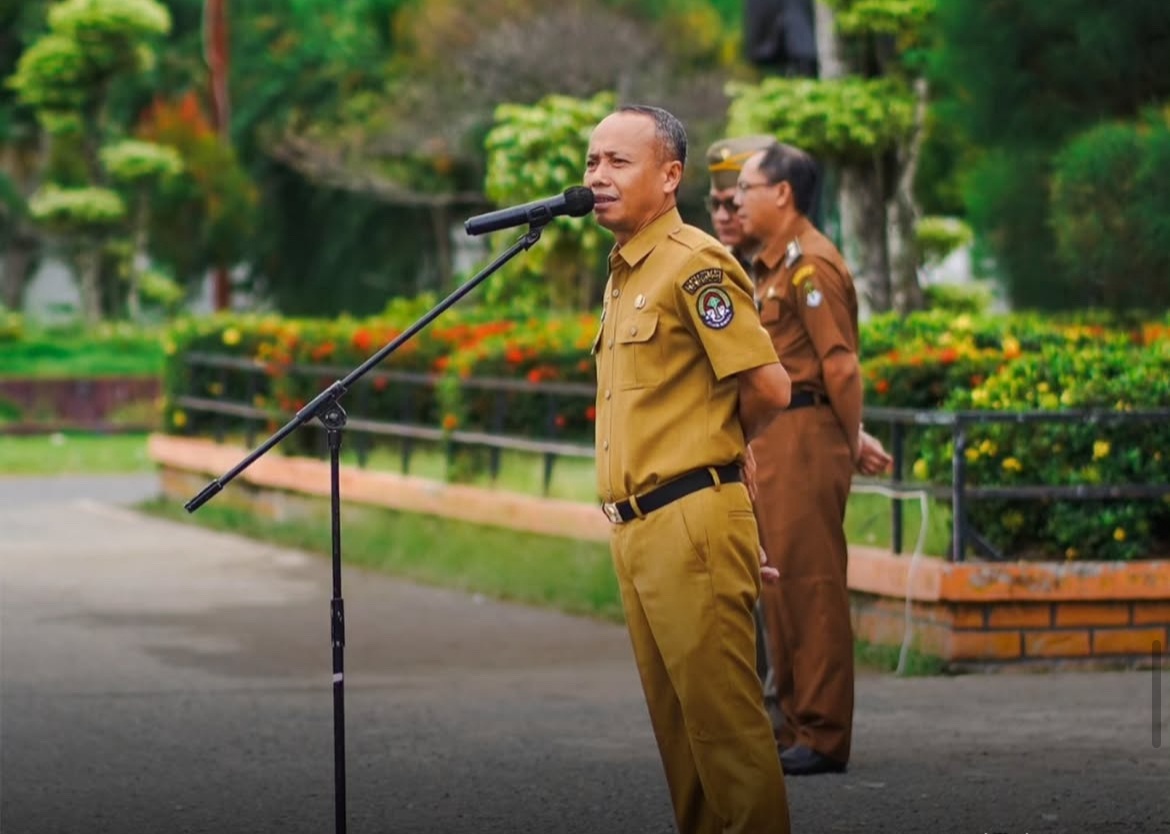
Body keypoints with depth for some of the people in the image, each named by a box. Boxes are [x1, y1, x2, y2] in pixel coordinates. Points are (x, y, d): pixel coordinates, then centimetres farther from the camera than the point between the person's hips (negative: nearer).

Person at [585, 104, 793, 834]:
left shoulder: (692, 265, -11)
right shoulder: (625, 274, 18)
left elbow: (769, 388, -15)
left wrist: (712, 445, 4)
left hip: (689, 520, -9)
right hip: (638, 526, 9)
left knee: (722, 713, -8)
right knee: (677, 718, 12)